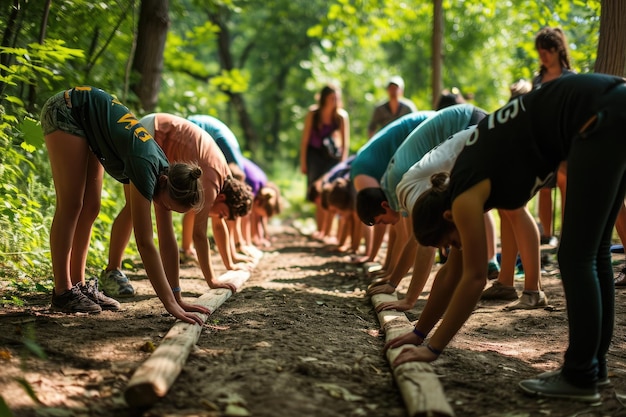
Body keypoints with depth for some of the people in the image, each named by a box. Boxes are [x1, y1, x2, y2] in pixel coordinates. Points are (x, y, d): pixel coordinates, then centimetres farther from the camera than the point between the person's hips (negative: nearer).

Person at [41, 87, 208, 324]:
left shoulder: (165, 173, -11)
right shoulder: (146, 168, -33)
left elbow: (168, 241, -6)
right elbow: (145, 243, -36)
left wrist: (177, 298, -6)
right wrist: (171, 304, -37)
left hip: (88, 123, 7)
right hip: (66, 111, -7)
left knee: (90, 208, 5)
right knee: (70, 206, -10)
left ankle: (78, 285, 12)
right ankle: (62, 292, -4)